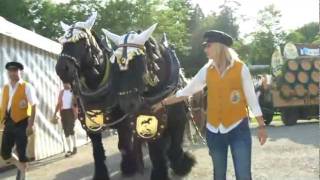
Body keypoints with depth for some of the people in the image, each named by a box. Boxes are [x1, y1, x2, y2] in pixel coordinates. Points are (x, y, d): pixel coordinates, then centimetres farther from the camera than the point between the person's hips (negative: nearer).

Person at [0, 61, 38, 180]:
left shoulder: (26, 87, -6)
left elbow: (33, 106, -10)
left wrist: (30, 125, -17)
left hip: (22, 123, -5)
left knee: (21, 152, 1)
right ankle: (21, 167, 32)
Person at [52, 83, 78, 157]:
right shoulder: (61, 92, 14)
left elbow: (76, 102, -8)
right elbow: (59, 103, 14)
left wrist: (76, 112, -19)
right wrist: (55, 113, 7)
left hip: (71, 111, -5)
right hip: (63, 112, 5)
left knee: (70, 129, -13)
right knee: (66, 131, 4)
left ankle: (74, 147, 3)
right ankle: (69, 149, 10)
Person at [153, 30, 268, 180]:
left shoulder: (240, 68, -5)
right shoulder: (206, 70, 4)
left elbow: (251, 98, -2)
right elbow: (186, 92, 10)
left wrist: (261, 126, -2)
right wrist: (163, 103, 9)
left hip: (238, 128, -4)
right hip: (214, 131, 4)